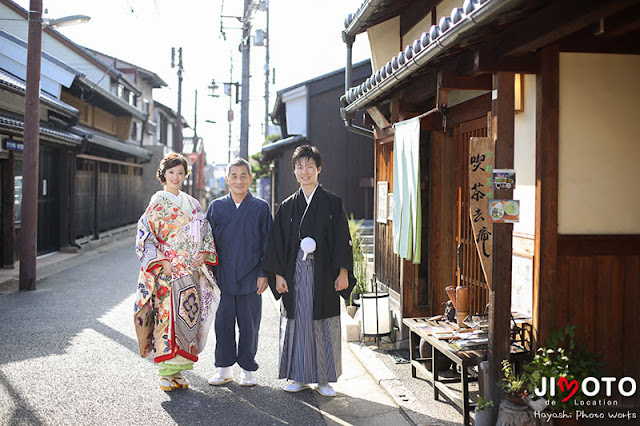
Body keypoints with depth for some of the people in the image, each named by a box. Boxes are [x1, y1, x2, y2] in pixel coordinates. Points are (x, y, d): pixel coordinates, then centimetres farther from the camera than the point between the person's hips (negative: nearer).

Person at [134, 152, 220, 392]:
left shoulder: (193, 205, 13)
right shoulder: (157, 203, 0)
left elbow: (204, 233, 17)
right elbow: (145, 235, -5)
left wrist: (204, 254, -1)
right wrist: (162, 261, -14)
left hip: (191, 271, 5)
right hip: (167, 272, -4)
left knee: (188, 315, 4)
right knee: (167, 316, -6)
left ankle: (178, 370, 15)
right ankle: (166, 373, 5)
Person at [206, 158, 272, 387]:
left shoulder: (261, 208, 1)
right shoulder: (216, 207, 5)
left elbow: (267, 243, 2)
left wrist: (264, 274, -4)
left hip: (251, 277, -1)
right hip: (223, 276, 2)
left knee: (249, 324, 6)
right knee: (223, 323, 8)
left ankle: (247, 369, 21)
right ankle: (224, 368, 23)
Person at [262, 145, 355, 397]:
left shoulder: (333, 203, 3)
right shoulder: (288, 206, 9)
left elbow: (343, 239, 0)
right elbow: (278, 242, 7)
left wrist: (343, 272, -7)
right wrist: (278, 274, 0)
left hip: (324, 272, -2)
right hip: (295, 273, 2)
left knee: (324, 324, 1)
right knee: (298, 322, 4)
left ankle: (324, 379, 12)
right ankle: (300, 377, 16)